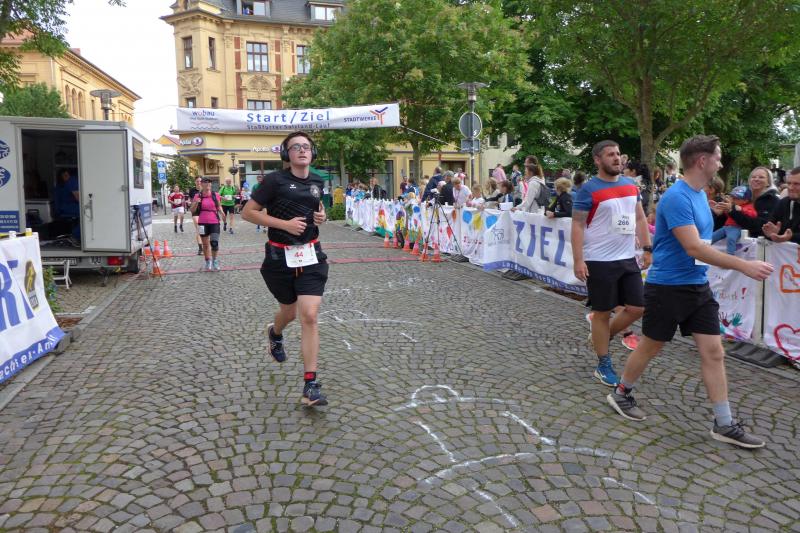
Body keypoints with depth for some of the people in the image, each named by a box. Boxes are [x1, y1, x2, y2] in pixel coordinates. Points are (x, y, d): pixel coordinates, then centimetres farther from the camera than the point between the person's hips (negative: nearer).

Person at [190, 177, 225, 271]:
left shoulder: (215, 195, 1)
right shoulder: (198, 196, 0)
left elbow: (219, 206, 15)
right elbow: (193, 211, 2)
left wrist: (221, 212, -5)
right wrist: (196, 203, -17)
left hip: (214, 222, -1)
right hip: (203, 223, 1)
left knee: (214, 242, -13)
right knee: (205, 244, 10)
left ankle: (214, 260, 10)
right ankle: (208, 262, 27)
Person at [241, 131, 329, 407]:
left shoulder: (317, 182, 6)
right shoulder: (276, 180, -8)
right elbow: (248, 212, -8)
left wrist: (322, 215, 3)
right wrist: (284, 223, -17)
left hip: (311, 256, 2)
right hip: (280, 257, -2)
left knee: (310, 316, -11)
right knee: (290, 311, 16)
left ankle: (311, 385, -7)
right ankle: (275, 333, 57)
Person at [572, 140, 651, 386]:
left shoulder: (631, 185, 9)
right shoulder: (589, 189, -10)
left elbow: (640, 219, 16)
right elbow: (577, 225, -12)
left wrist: (647, 248, 10)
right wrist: (578, 260, -18)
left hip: (628, 259, 6)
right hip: (600, 261, -6)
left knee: (638, 308, 7)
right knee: (602, 312, 4)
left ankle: (602, 337, 30)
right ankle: (604, 366, 17)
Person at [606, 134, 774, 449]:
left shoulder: (700, 195, 9)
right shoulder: (677, 197, -20)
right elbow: (694, 248, -27)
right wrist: (745, 266, -26)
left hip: (698, 286, 8)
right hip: (667, 288, -8)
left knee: (714, 352, 5)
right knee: (650, 347, 7)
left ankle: (724, 424, 13)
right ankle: (620, 394, 30)